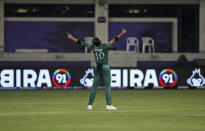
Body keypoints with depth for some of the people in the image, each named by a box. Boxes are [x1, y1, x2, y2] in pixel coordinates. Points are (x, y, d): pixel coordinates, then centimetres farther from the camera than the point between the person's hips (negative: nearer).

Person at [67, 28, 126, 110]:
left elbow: (81, 43, 6)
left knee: (94, 86, 7)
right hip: (105, 68, -4)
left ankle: (90, 104, 5)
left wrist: (71, 38, 13)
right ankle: (109, 105, -9)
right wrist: (122, 34, -18)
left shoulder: (93, 47, 2)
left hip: (97, 68, 4)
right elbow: (114, 40, -15)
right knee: (107, 86, -4)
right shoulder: (105, 46, -7)